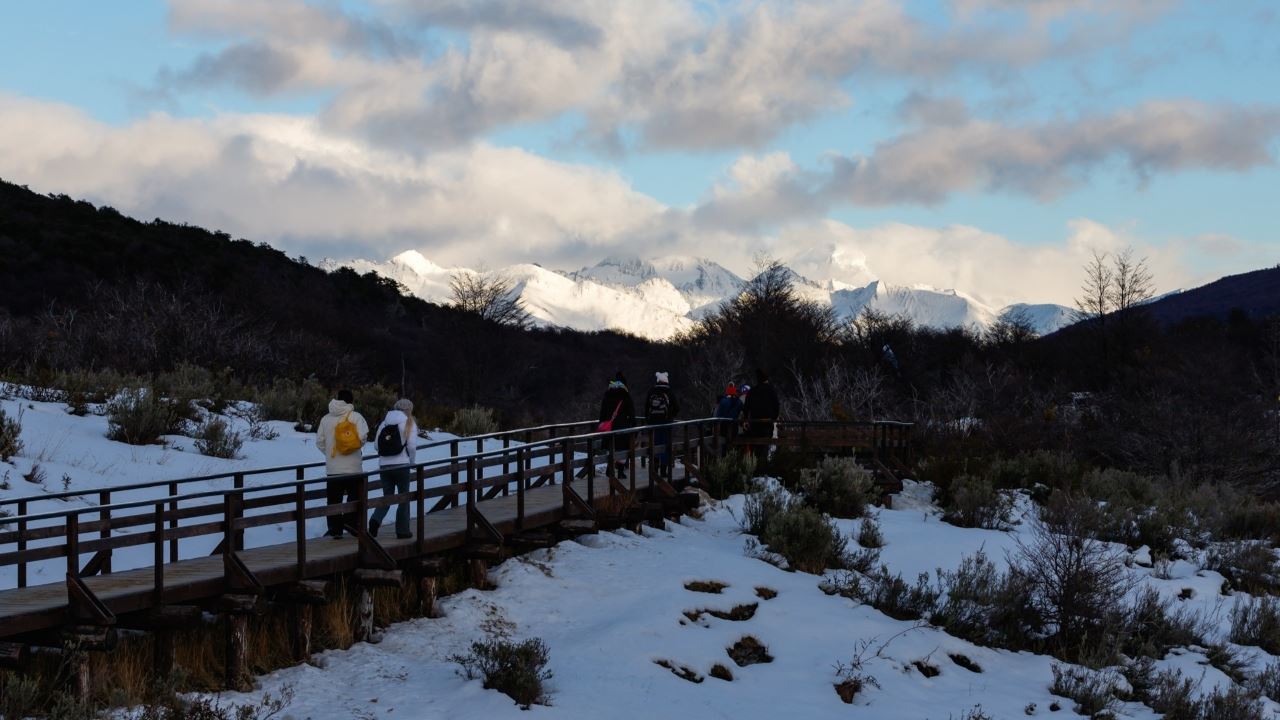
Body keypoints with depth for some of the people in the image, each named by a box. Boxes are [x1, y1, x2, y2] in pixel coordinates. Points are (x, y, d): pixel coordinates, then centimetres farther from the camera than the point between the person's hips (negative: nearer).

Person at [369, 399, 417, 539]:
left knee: (387, 496, 12)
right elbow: (412, 446, -8)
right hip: (401, 465, -3)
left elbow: (377, 445, 3)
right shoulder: (409, 424, -1)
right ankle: (402, 530, 11)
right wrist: (411, 462, 7)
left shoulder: (384, 423, 10)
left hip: (384, 465, 3)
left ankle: (376, 520, -14)